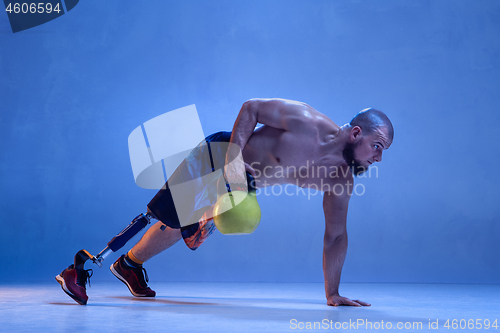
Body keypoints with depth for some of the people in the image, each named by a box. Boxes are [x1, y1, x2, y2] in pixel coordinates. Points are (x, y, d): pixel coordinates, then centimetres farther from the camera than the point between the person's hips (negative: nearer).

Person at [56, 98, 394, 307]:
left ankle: (131, 264, 43)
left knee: (185, 227, 20)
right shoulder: (303, 120, -32)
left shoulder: (341, 179, -16)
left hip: (243, 186, 6)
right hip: (221, 154, -6)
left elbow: (336, 235, -8)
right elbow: (251, 107, -19)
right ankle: (78, 270, 3)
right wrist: (234, 158, -29)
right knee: (167, 220, -8)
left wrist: (333, 293, -9)